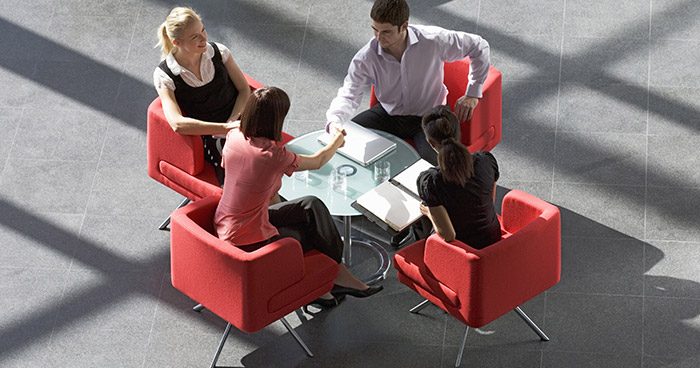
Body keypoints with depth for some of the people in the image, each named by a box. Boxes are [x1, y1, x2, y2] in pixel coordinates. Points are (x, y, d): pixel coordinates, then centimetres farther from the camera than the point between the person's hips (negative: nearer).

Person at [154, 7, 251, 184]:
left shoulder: (219, 52, 1)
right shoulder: (164, 75, -9)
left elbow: (244, 90, 8)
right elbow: (177, 123, -21)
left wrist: (232, 122, -11)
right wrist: (226, 128, -27)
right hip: (207, 139, -3)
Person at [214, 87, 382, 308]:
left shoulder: (233, 137, -8)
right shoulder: (274, 156, -26)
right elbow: (317, 162, -7)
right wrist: (337, 141, 16)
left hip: (223, 226, 7)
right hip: (248, 241, -7)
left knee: (312, 206, 12)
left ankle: (336, 273, 21)